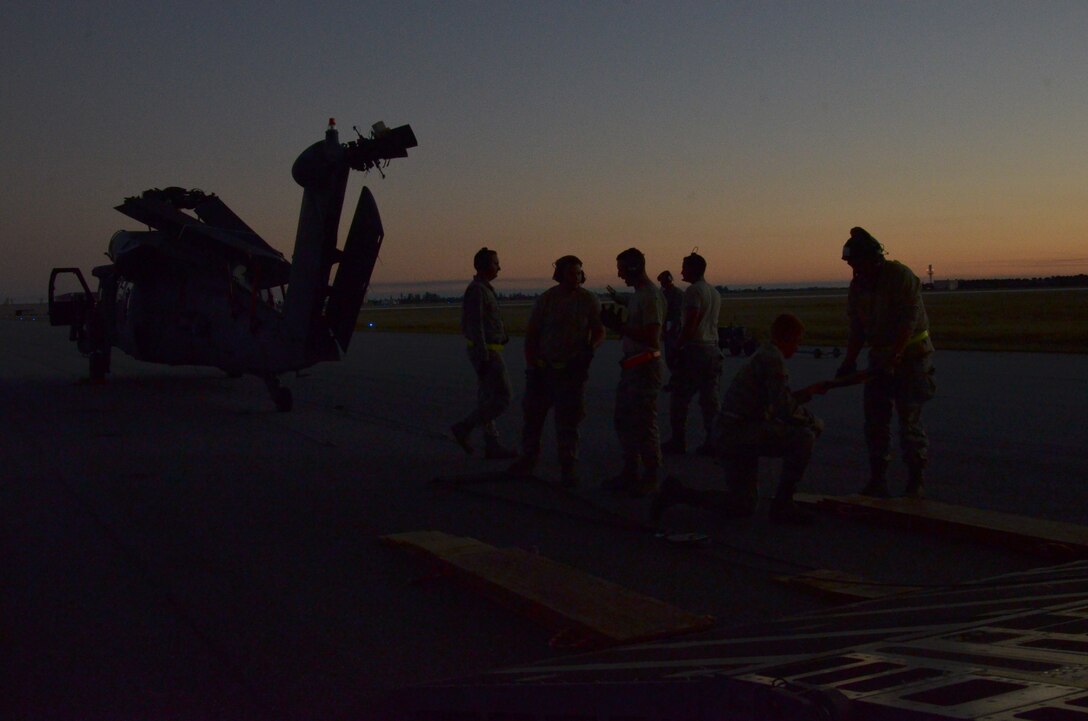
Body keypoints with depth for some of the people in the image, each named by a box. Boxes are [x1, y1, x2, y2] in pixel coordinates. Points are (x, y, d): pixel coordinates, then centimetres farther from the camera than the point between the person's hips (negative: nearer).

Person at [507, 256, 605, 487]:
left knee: (568, 422, 2)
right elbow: (531, 333, 2)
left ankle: (568, 469, 10)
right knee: (533, 415, 9)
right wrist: (531, 364, -5)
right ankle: (528, 458, 27)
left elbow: (599, 331, 6)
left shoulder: (589, 301, -1)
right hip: (543, 368, 1)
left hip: (573, 370, -1)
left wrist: (590, 348, -15)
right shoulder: (546, 299, -1)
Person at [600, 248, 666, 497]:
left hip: (646, 366, -10)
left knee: (644, 424, -4)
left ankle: (650, 478, 6)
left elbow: (651, 338, -22)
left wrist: (619, 326, -19)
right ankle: (630, 473, 25)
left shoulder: (651, 296, -16)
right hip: (631, 365, 10)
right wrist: (617, 323, 7)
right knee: (623, 420, 15)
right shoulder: (636, 295, 15)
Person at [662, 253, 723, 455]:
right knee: (711, 399, 8)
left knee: (680, 398, 0)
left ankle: (678, 441, 2)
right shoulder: (715, 292, 16)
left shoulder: (694, 291, -11)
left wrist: (677, 347, -14)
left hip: (694, 349, -8)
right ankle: (713, 442, 7)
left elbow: (690, 324, -19)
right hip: (713, 348, 8)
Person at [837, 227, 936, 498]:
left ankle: (916, 480, 6)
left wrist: (893, 359, -27)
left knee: (910, 419, -5)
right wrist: (849, 362, -2)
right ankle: (877, 480, 9)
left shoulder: (901, 276, -17)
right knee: (875, 420, 3)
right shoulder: (857, 285, 3)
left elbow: (909, 322, -22)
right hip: (880, 357, 6)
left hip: (911, 354, -6)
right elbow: (857, 329, 8)